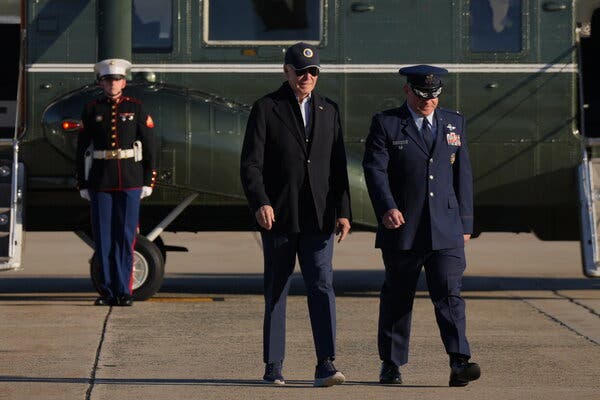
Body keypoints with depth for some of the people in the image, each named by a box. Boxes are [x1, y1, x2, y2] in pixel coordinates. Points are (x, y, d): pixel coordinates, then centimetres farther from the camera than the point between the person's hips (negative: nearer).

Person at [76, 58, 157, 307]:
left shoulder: (135, 108, 5)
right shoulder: (91, 110, 6)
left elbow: (149, 147, 5)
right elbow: (82, 149, 7)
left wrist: (148, 182, -1)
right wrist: (83, 184, 3)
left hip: (130, 181, -1)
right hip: (100, 182, 1)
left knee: (125, 236, -3)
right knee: (103, 237, 2)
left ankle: (124, 291, 1)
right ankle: (107, 291, 8)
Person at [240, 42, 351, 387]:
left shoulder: (329, 110, 13)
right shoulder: (266, 109, 1)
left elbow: (339, 165, 14)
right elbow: (251, 164, -5)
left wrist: (343, 211, 6)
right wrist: (260, 203, -19)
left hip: (318, 217, 2)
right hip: (278, 216, -2)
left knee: (322, 286, -9)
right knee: (276, 293, 5)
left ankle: (326, 365, -13)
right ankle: (273, 366, 13)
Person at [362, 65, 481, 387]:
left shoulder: (454, 123, 13)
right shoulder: (385, 124, 2)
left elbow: (462, 175, 15)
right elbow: (374, 169, -8)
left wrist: (465, 223, 12)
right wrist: (387, 208, -23)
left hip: (446, 230, 2)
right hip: (402, 228, -2)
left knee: (449, 294, -9)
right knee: (397, 297, 7)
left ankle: (459, 363, -17)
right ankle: (391, 365, 18)